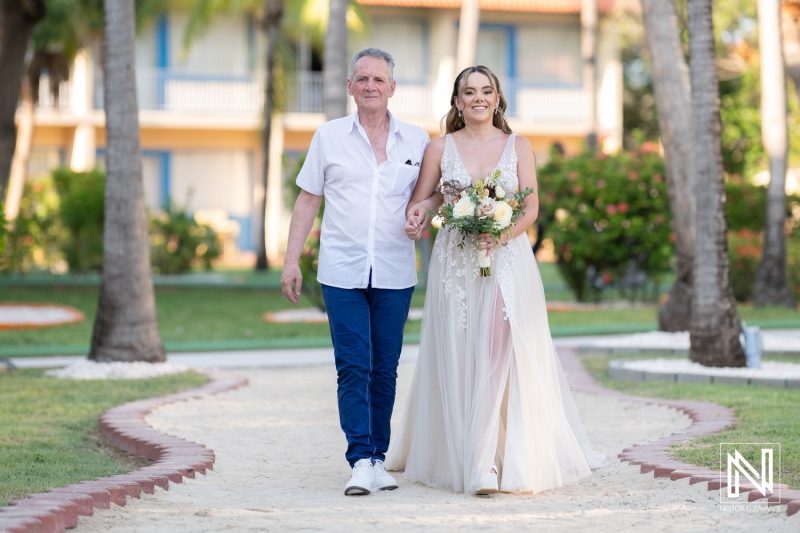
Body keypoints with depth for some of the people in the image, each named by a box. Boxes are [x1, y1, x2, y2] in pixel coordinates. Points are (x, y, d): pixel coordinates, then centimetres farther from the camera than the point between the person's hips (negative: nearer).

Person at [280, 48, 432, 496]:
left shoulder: (417, 141, 8)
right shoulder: (330, 137, 7)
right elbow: (308, 199, 9)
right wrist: (291, 259, 4)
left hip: (395, 274, 1)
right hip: (342, 271, -1)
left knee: (385, 369, 5)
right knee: (353, 367, -8)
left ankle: (379, 457, 14)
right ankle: (362, 461, -9)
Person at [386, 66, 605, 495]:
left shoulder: (518, 146, 8)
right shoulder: (440, 148, 8)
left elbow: (531, 207, 2)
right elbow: (420, 200, 10)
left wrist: (503, 234, -15)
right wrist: (418, 215, -13)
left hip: (507, 261, -1)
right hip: (454, 262, 1)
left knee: (502, 352, -14)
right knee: (458, 358, 0)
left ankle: (489, 461, -16)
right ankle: (457, 455, 10)